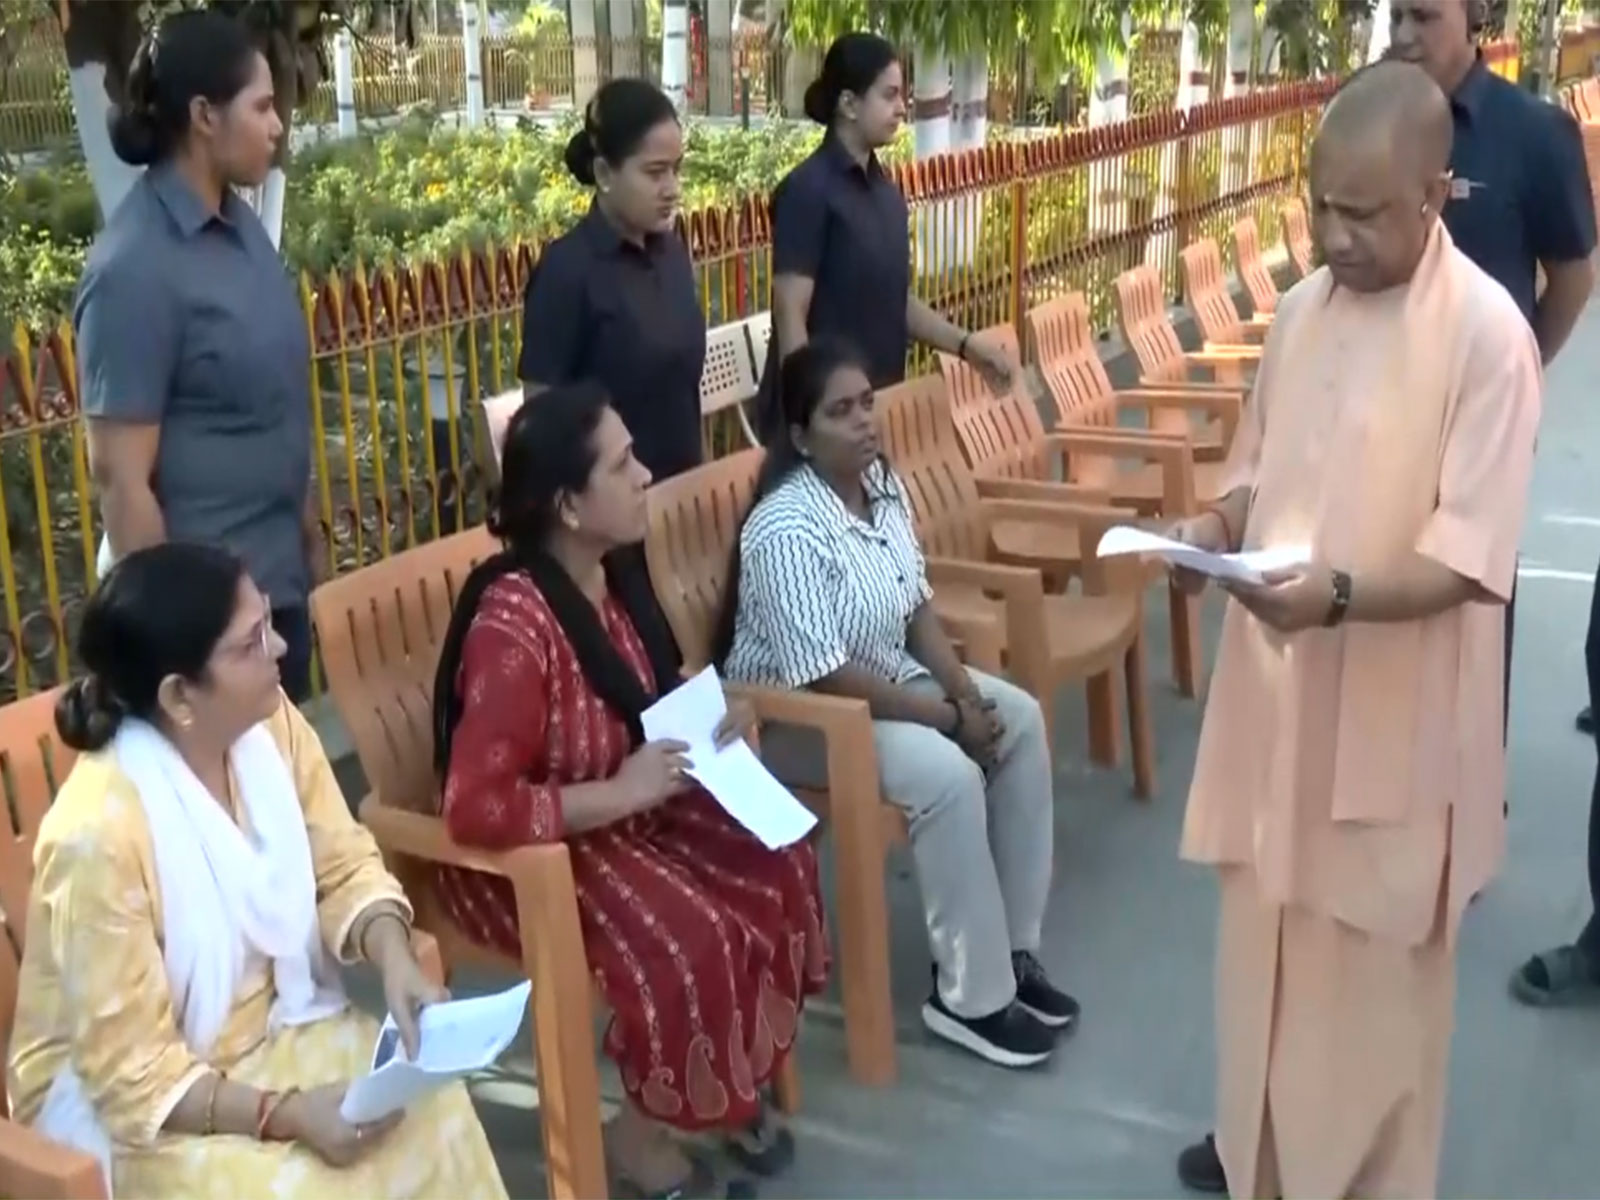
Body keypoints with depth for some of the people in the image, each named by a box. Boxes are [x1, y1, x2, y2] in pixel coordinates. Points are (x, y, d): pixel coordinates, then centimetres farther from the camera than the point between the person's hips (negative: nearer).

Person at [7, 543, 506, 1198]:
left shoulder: (268, 724, -10)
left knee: (429, 1110, -16)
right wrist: (284, 1114, -30)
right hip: (129, 1100, -5)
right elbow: (134, 1070, -23)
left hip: (274, 1031, 6)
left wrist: (396, 962, -18)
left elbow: (344, 868, 1)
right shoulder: (99, 833, -28)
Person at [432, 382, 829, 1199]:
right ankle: (644, 1130, 0)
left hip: (629, 807, 9)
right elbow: (476, 810, -32)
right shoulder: (514, 625, -30)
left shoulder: (613, 573, -3)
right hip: (524, 855, -8)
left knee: (775, 865, -6)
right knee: (690, 940, -26)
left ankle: (735, 1083, 11)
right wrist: (621, 793, -28)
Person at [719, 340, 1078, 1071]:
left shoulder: (883, 485, -1)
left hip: (890, 674, 9)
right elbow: (822, 677, -29)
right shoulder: (786, 530, -27)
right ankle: (972, 997, -11)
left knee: (1019, 719, -3)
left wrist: (964, 687, -9)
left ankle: (1013, 949, 4)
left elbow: (916, 605, 8)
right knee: (948, 772, -27)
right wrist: (948, 717, -24)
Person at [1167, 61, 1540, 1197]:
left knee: (1375, 959, 8)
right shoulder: (1303, 307, 5)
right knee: (1268, 926, 19)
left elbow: (1471, 558, -18)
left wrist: (1341, 594, -33)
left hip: (1396, 706, -6)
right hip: (1277, 682, 6)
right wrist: (1219, 526, -5)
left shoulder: (1486, 331, -15)